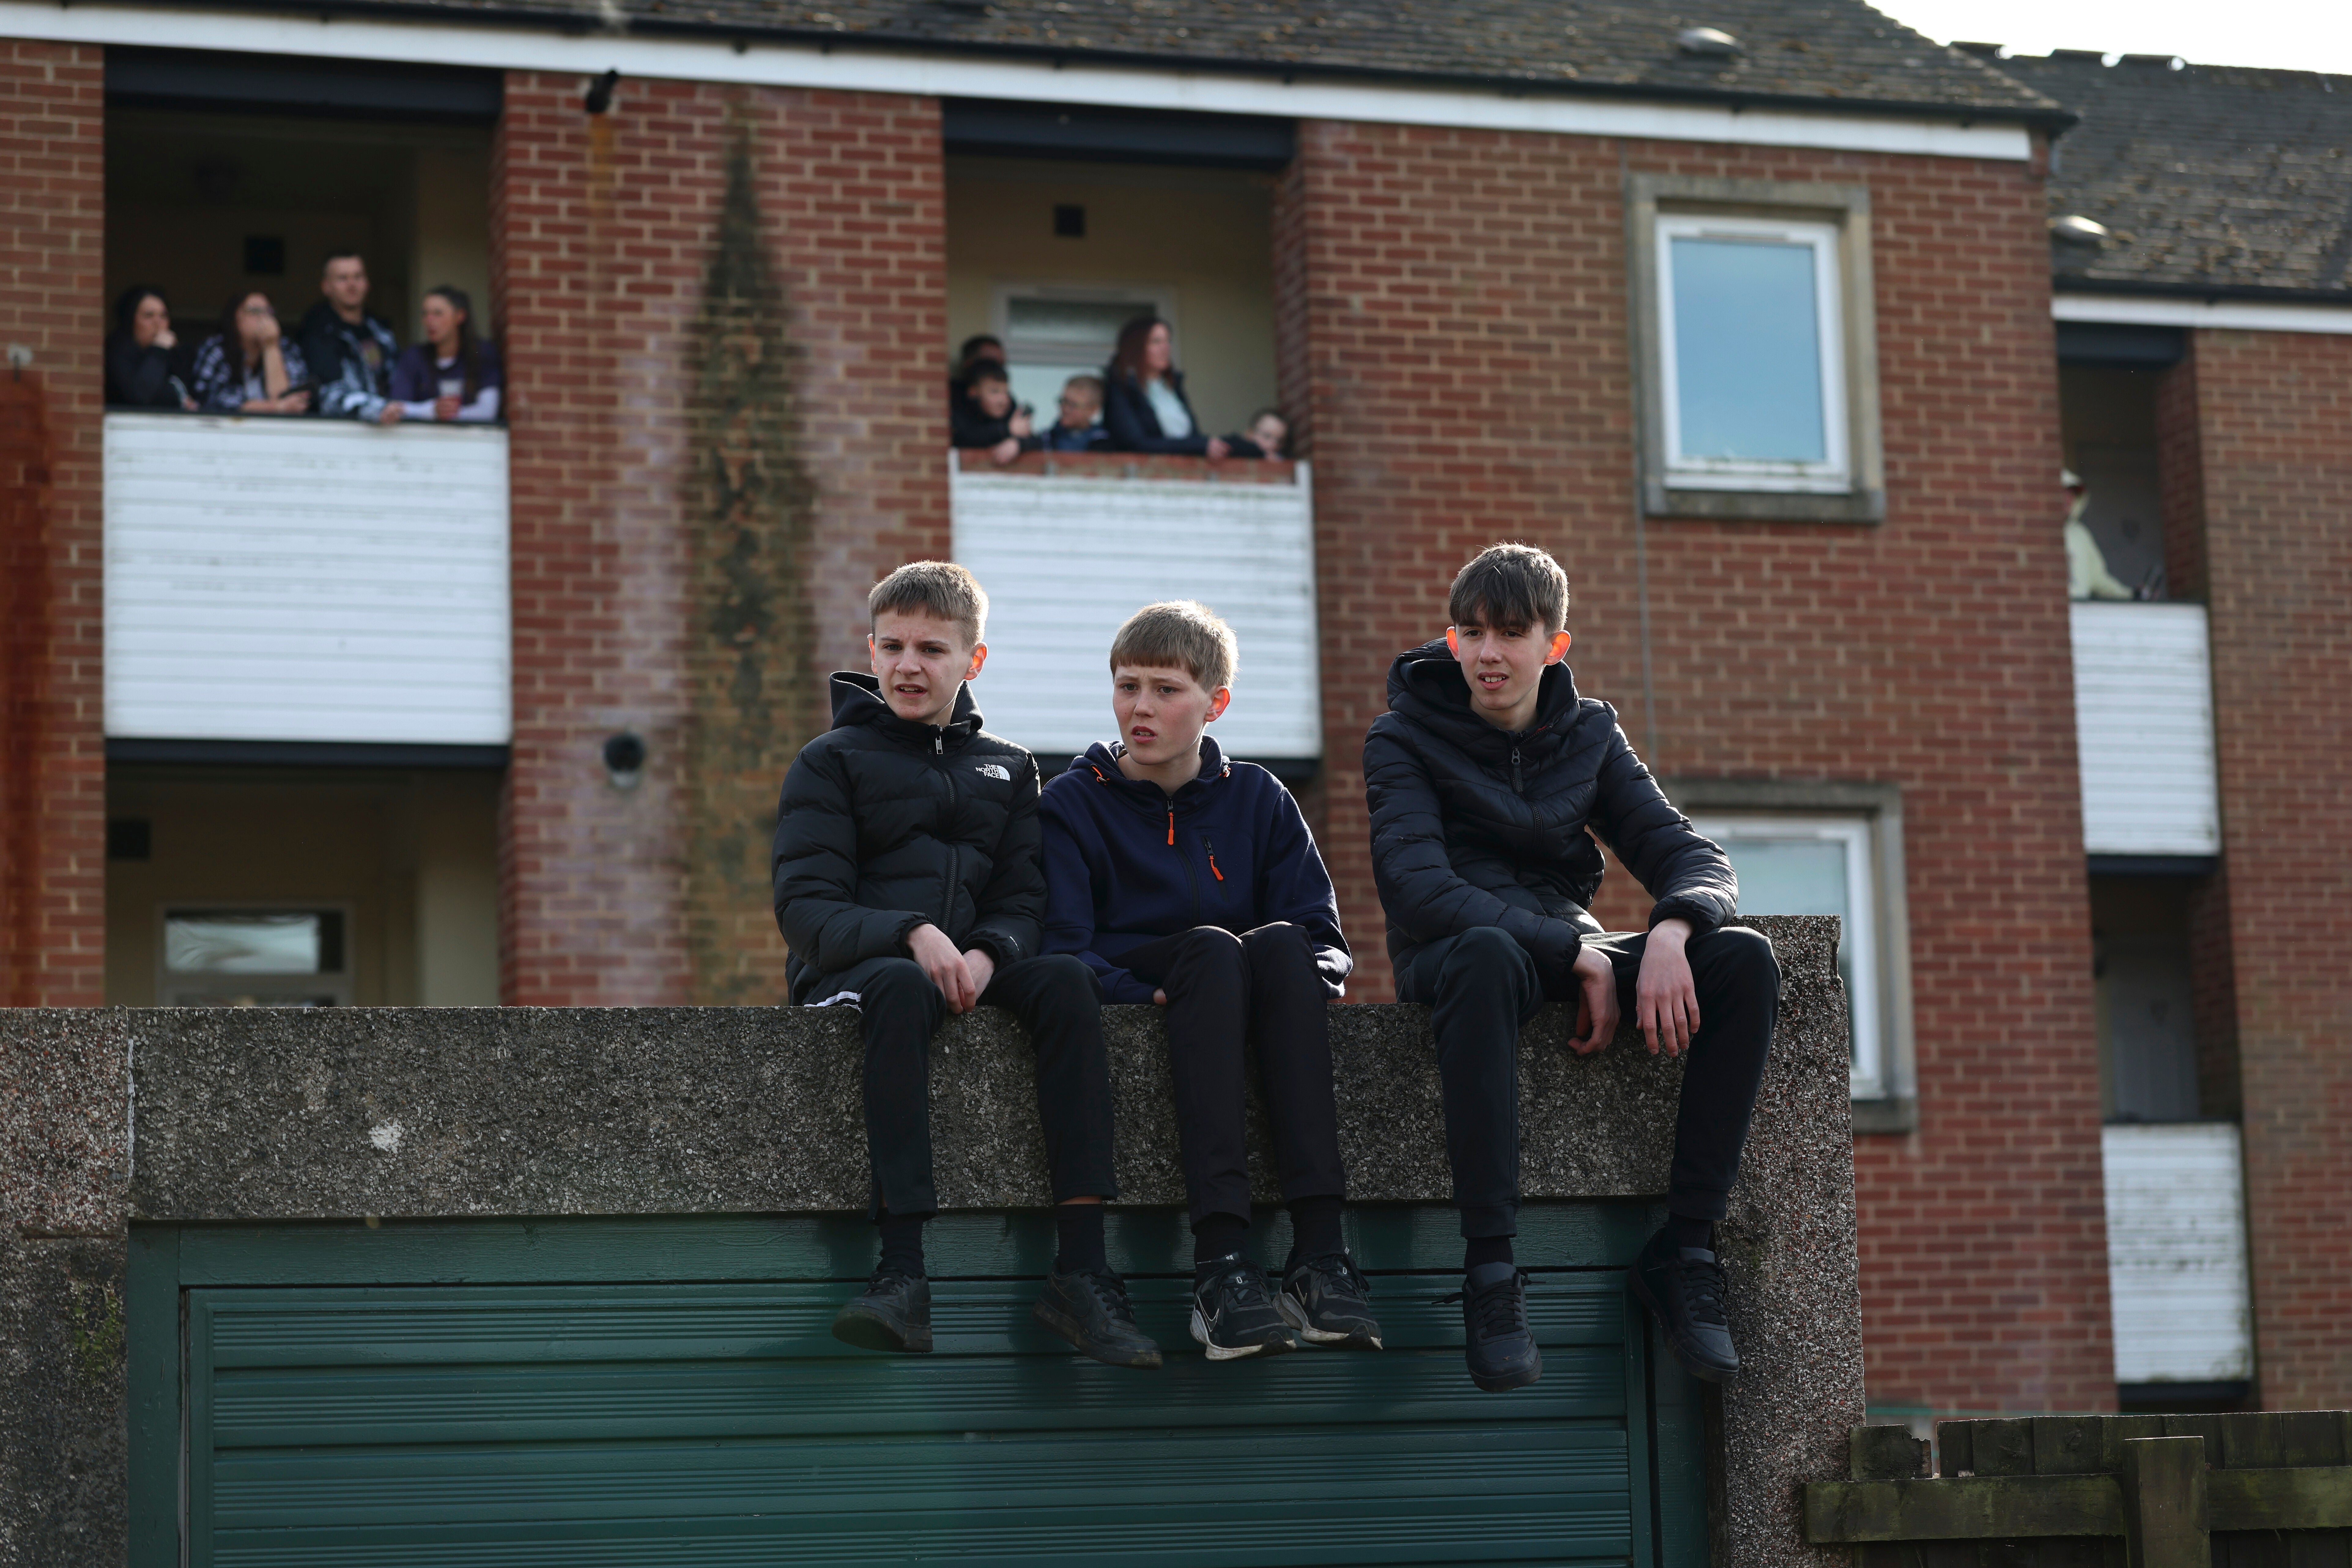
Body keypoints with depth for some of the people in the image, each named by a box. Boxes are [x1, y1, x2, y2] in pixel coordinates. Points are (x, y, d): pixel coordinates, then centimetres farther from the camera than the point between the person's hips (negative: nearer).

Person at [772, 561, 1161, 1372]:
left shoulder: (1007, 767, 20)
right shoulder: (832, 761, 8)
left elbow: (1024, 901, 10)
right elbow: (805, 908, -4)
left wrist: (986, 954, -15)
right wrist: (912, 935, -23)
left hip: (970, 971, 3)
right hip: (850, 971, -3)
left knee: (1066, 979, -29)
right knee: (902, 986, -39)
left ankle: (1081, 1269, -35)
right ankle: (903, 1274, -45)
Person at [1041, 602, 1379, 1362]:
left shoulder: (1259, 800, 16)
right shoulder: (1073, 802, 8)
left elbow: (1324, 938, 6)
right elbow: (1064, 950, -5)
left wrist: (1306, 979, -16)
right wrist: (1148, 995, -21)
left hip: (1242, 1006, 2)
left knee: (1281, 945, -31)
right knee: (1211, 948, -34)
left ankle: (1319, 1254, -42)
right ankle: (1220, 1267, -48)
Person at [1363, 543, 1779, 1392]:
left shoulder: (1588, 735, 11)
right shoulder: (1405, 739, -2)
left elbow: (1692, 856, 3)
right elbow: (1417, 890, -17)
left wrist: (1670, 933, -23)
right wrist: (1574, 957, -26)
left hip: (1572, 949, 5)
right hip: (1449, 956, -4)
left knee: (1745, 959, -22)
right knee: (1489, 955, -42)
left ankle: (1684, 1249, -20)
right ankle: (1490, 1273, -41)